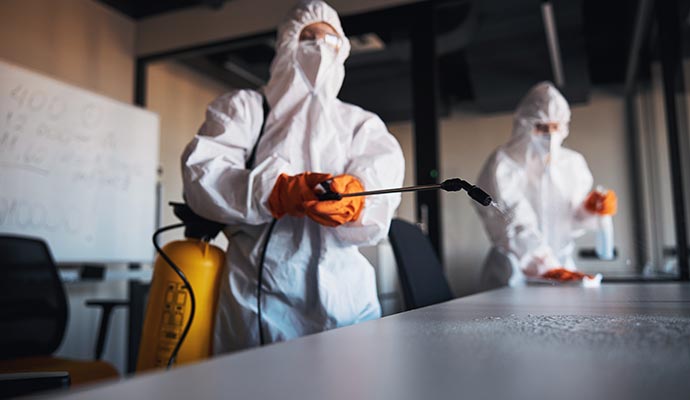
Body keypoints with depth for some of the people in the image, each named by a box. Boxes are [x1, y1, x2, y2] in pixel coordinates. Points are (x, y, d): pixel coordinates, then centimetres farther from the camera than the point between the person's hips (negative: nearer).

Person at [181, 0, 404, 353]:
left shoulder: (361, 123, 18)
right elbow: (201, 173, -5)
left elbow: (383, 175, -4)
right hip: (259, 294, -2)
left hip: (345, 294, 2)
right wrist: (278, 190, -23)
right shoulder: (243, 106, 12)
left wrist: (355, 194, -28)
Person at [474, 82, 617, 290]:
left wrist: (588, 210, -7)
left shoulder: (573, 163, 9)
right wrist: (548, 269, -30)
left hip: (562, 266, 4)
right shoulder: (504, 164, -9)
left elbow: (569, 222, 14)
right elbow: (517, 225, -20)